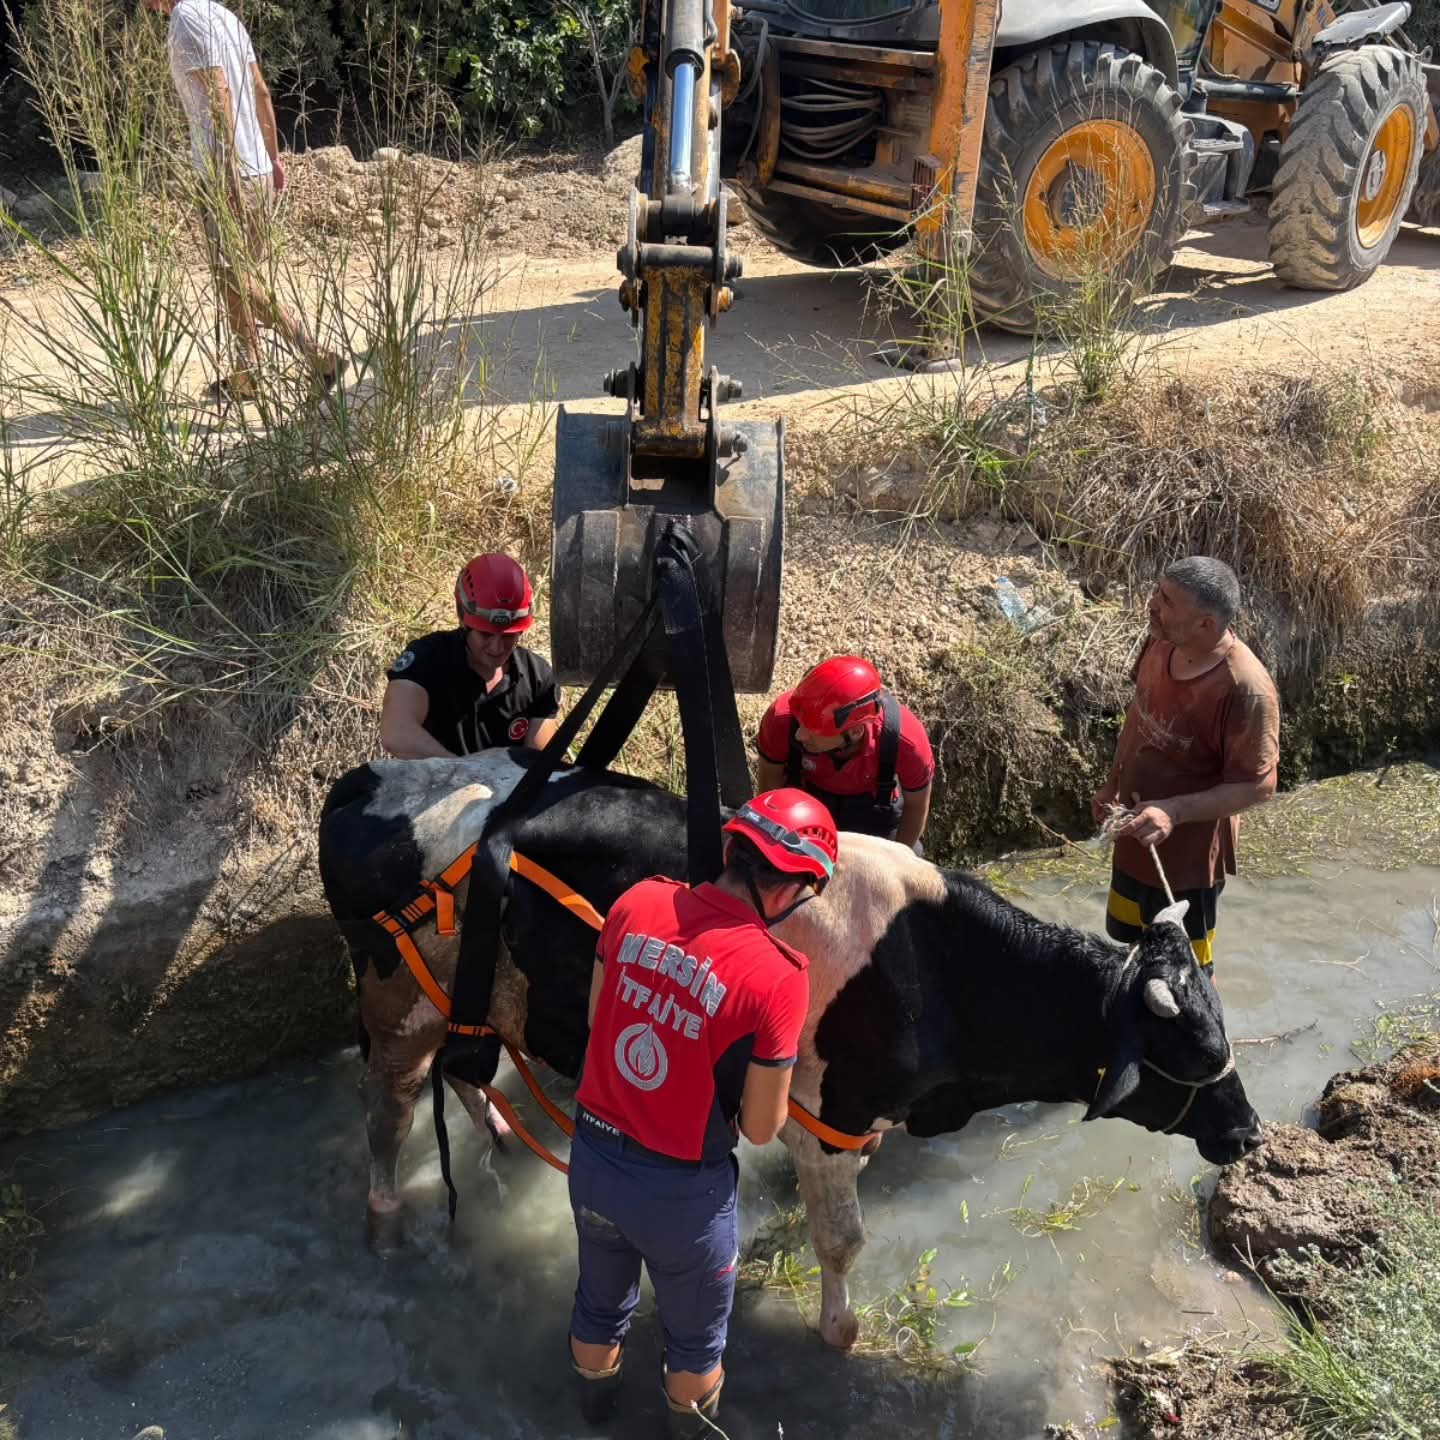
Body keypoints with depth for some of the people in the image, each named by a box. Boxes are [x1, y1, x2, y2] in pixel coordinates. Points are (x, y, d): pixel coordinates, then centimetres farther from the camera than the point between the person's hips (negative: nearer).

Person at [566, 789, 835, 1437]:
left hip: (592, 1153, 5)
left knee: (599, 1302, 34)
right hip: (681, 1187, -5)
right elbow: (760, 1129, -16)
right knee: (694, 1333, 28)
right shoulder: (778, 976, -26)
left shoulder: (636, 903, -12)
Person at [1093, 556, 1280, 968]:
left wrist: (1174, 811, -33)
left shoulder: (1245, 689, -31)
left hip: (1188, 854, -7)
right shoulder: (1162, 643, -9)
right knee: (1126, 940, 27)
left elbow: (1258, 785, -25)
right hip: (1136, 837, 7)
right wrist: (1112, 782, 8)